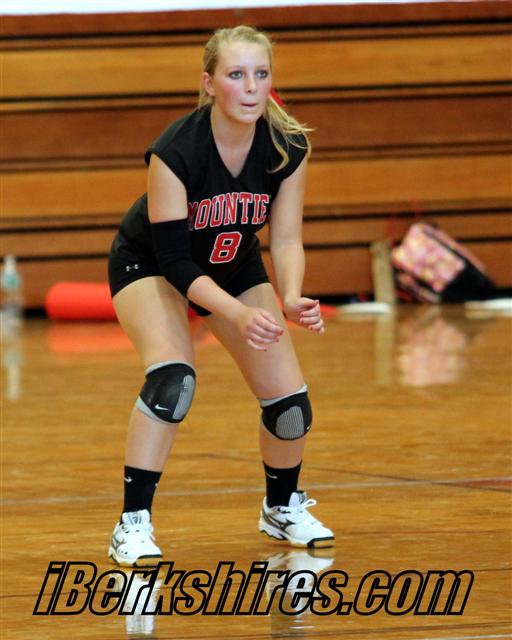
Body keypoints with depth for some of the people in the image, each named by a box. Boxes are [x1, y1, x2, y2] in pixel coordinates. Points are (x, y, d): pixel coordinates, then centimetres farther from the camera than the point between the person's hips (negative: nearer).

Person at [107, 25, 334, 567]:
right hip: (150, 265, -5)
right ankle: (132, 526, -23)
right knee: (173, 378, -31)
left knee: (290, 401, -3)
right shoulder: (174, 152, -34)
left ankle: (283, 506, 28)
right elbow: (173, 259, -31)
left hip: (234, 267, 5)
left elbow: (285, 238, -14)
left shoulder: (289, 148, -21)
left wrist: (291, 299, -35)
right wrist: (238, 314, -43)